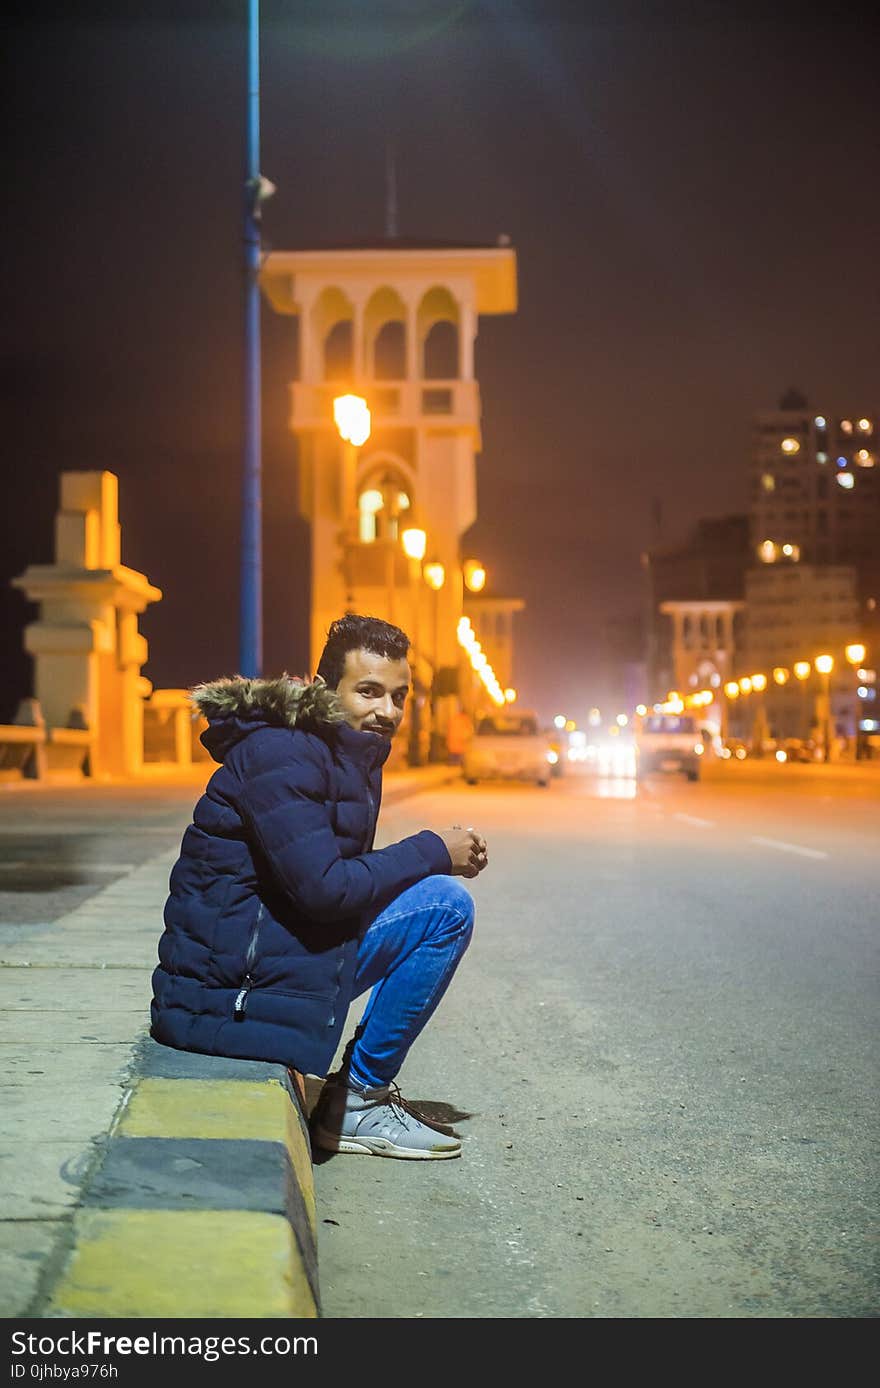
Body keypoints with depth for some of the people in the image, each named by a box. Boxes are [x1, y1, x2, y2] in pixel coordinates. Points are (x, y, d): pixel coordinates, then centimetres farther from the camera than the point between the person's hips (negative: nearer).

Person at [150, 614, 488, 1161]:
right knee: (445, 906, -13)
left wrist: (443, 855, 0)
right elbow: (321, 887, -24)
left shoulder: (350, 756, 14)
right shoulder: (281, 754, -17)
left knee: (438, 894, 20)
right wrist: (433, 852, -13)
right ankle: (358, 1101, -3)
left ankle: (355, 1094, 17)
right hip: (230, 972, -10)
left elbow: (348, 875, 16)